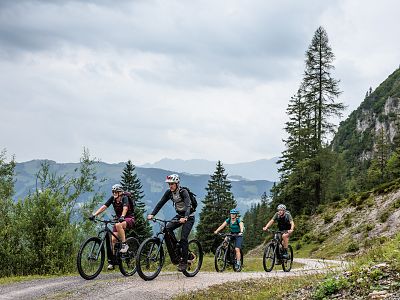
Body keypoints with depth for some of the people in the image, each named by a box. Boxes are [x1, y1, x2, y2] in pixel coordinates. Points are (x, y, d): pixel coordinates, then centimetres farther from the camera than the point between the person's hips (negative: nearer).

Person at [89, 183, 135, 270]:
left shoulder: (124, 198, -17)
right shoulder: (112, 199, -3)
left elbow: (125, 208, -36)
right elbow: (104, 207, -12)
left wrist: (122, 216, -55)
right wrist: (94, 215, -25)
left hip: (129, 219, -6)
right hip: (119, 220, 6)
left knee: (118, 225, -37)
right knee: (113, 240, -8)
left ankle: (124, 245, -24)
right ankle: (111, 261, -2)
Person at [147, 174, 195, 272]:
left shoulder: (183, 192, -23)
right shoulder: (169, 192, -6)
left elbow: (188, 205, -35)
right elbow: (160, 203, -10)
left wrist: (185, 218, -53)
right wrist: (152, 214, -24)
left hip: (189, 217, -6)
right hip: (179, 215, 6)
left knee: (183, 238, -16)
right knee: (168, 228, -18)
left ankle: (184, 262, -6)